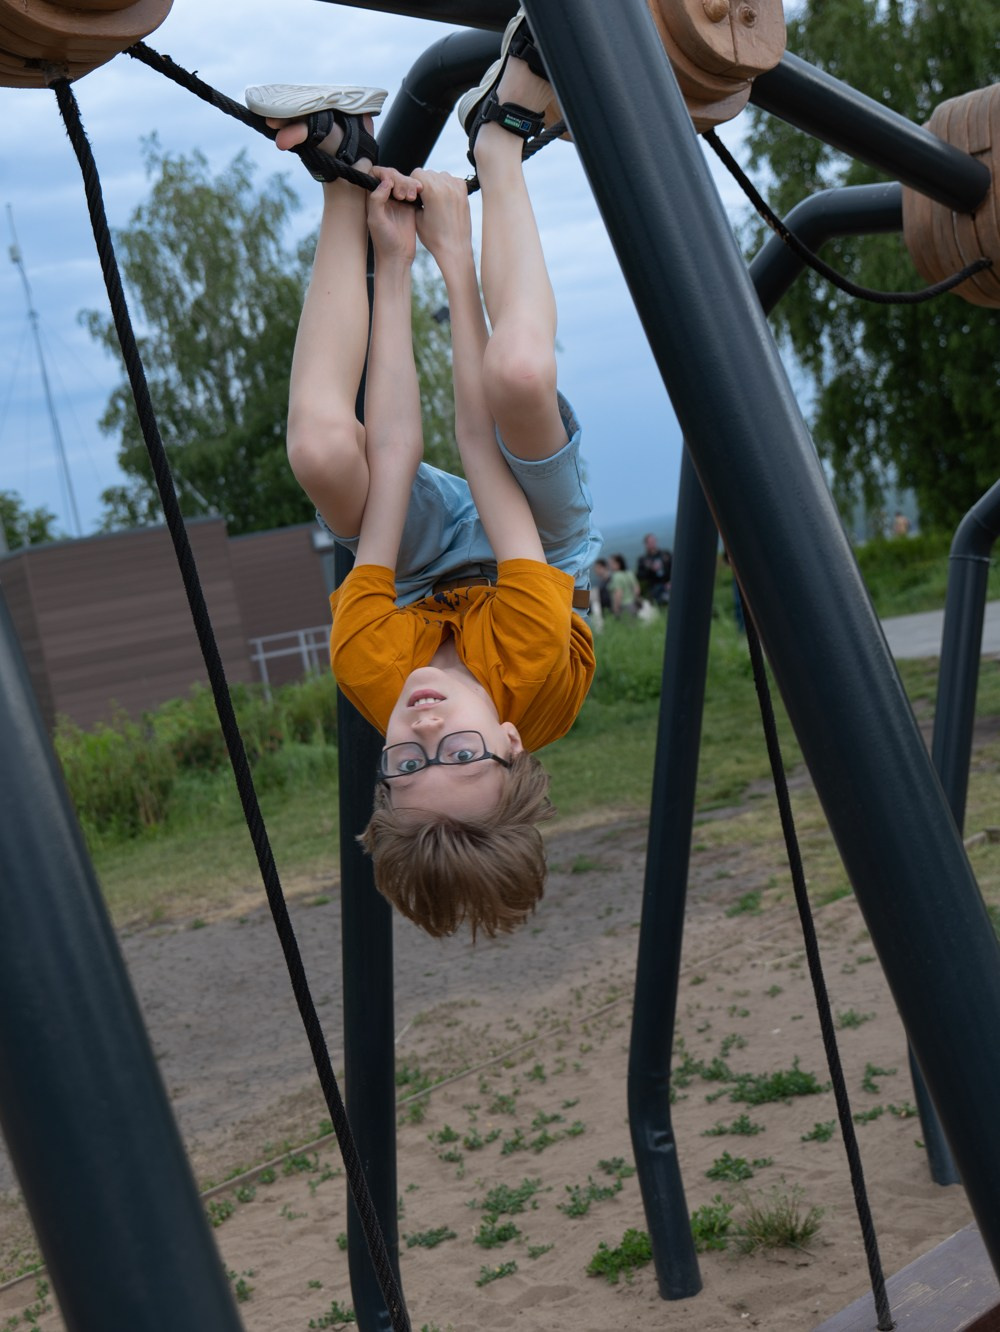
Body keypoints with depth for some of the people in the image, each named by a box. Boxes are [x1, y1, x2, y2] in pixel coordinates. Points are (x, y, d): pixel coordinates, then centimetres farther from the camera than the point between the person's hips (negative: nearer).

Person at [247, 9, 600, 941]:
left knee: (323, 447, -35)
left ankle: (347, 174, -18)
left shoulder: (373, 673, -39)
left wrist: (395, 263, -29)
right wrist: (451, 252, -32)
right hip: (526, 529, -1)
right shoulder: (531, 668, -44)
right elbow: (478, 442, -39)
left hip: (433, 564, 1)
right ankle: (501, 138, -14)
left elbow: (394, 457, -35)